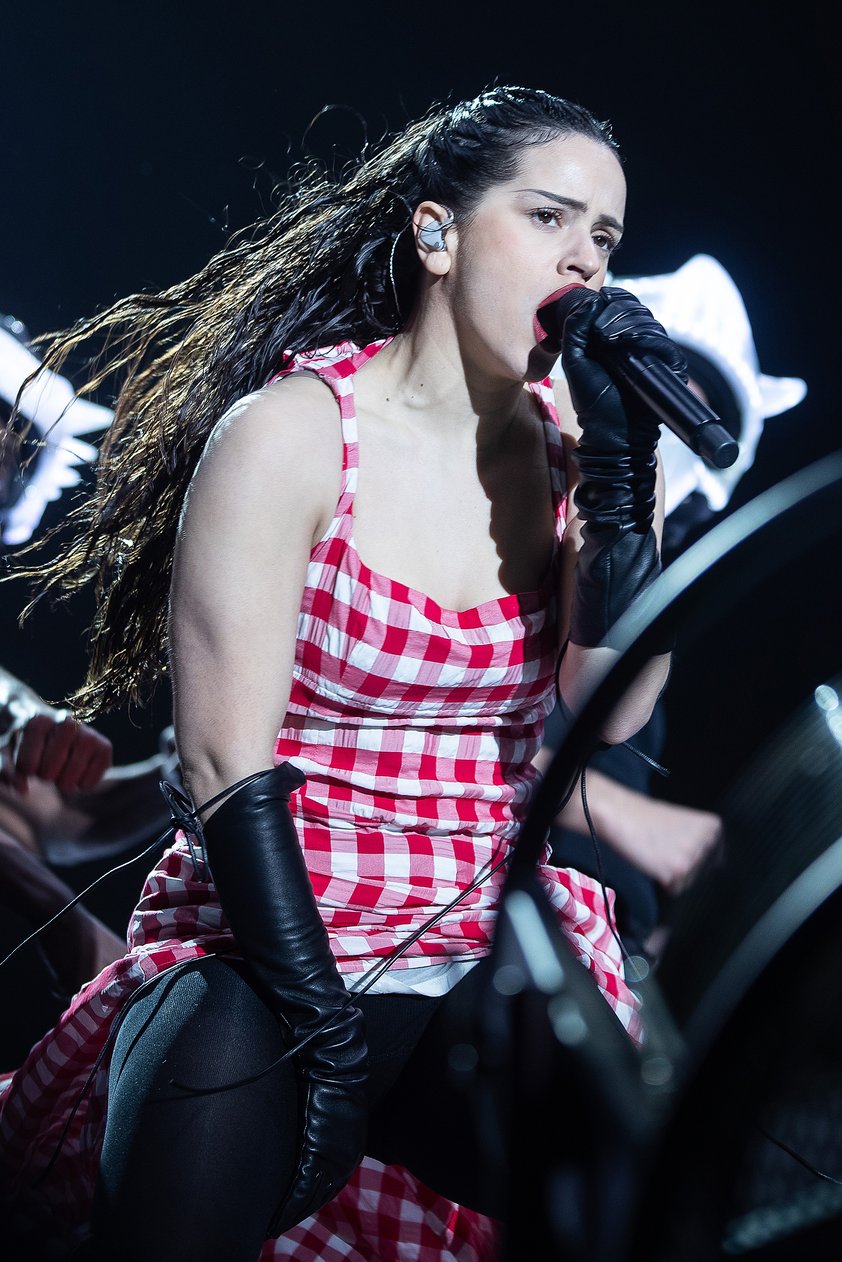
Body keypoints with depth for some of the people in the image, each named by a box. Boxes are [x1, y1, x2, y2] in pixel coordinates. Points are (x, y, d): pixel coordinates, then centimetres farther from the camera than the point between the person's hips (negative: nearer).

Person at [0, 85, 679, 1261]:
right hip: (272, 950, -3)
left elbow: (610, 712, -5)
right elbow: (228, 768, -11)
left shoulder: (573, 442, 6)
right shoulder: (291, 434, -7)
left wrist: (623, 466, -13)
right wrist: (319, 1027, -16)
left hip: (507, 951, 4)